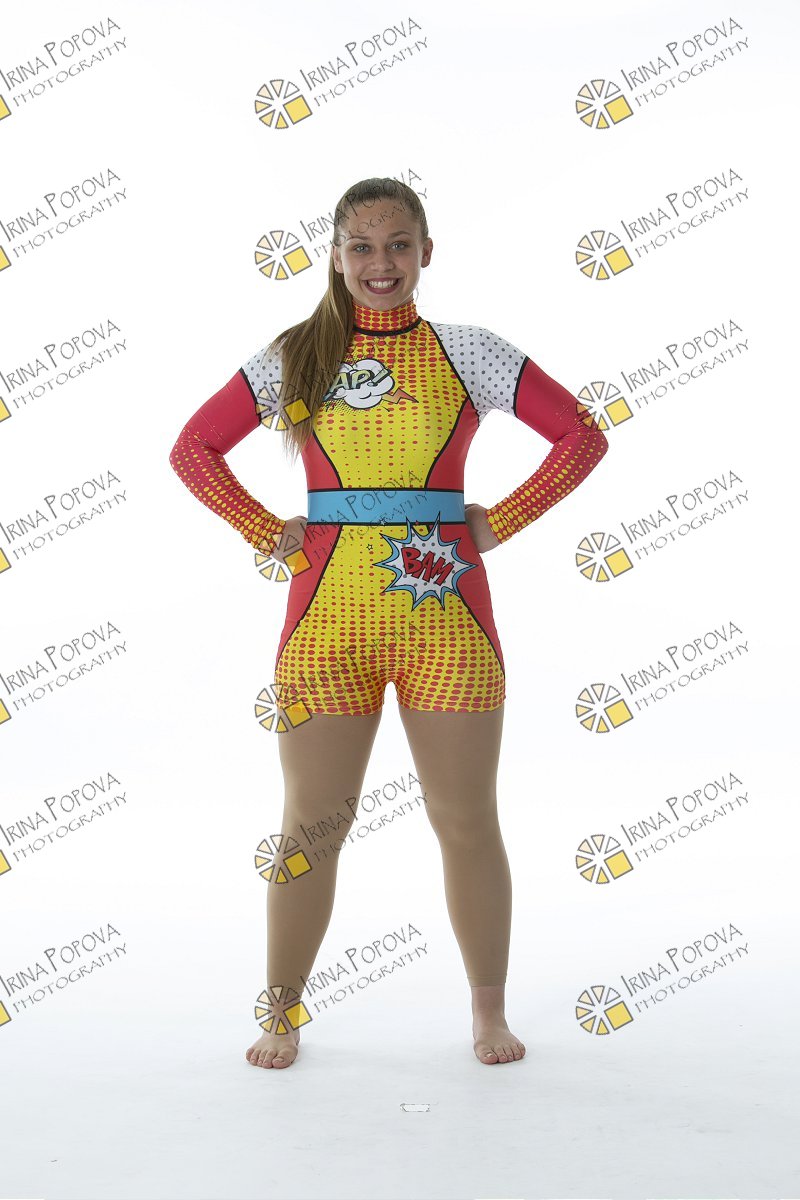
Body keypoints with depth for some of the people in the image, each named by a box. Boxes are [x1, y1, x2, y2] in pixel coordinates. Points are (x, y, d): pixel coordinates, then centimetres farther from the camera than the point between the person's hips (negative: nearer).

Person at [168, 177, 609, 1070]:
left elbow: (581, 436, 8)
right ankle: (281, 1015, 24)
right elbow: (193, 448, 13)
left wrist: (498, 524, 1)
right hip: (327, 611, 1)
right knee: (310, 825, 6)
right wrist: (266, 531, 3)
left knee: (466, 823, 6)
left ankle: (489, 1013, 24)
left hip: (445, 612, 0)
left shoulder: (467, 353, 7)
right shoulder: (294, 357, 9)